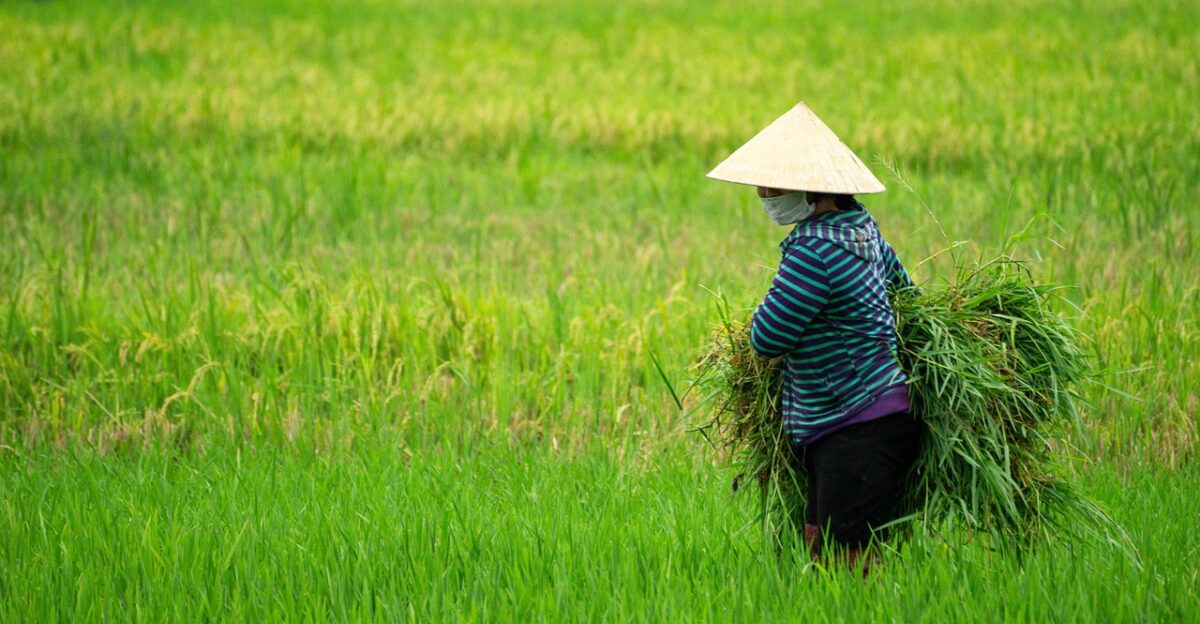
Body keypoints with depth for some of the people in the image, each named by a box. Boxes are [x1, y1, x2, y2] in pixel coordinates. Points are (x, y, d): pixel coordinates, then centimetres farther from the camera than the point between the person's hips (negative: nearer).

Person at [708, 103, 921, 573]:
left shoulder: (814, 251, -20)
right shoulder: (860, 225, 11)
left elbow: (767, 338, -16)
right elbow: (903, 286, 27)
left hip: (860, 429, -11)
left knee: (846, 563, -11)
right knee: (820, 547, 10)